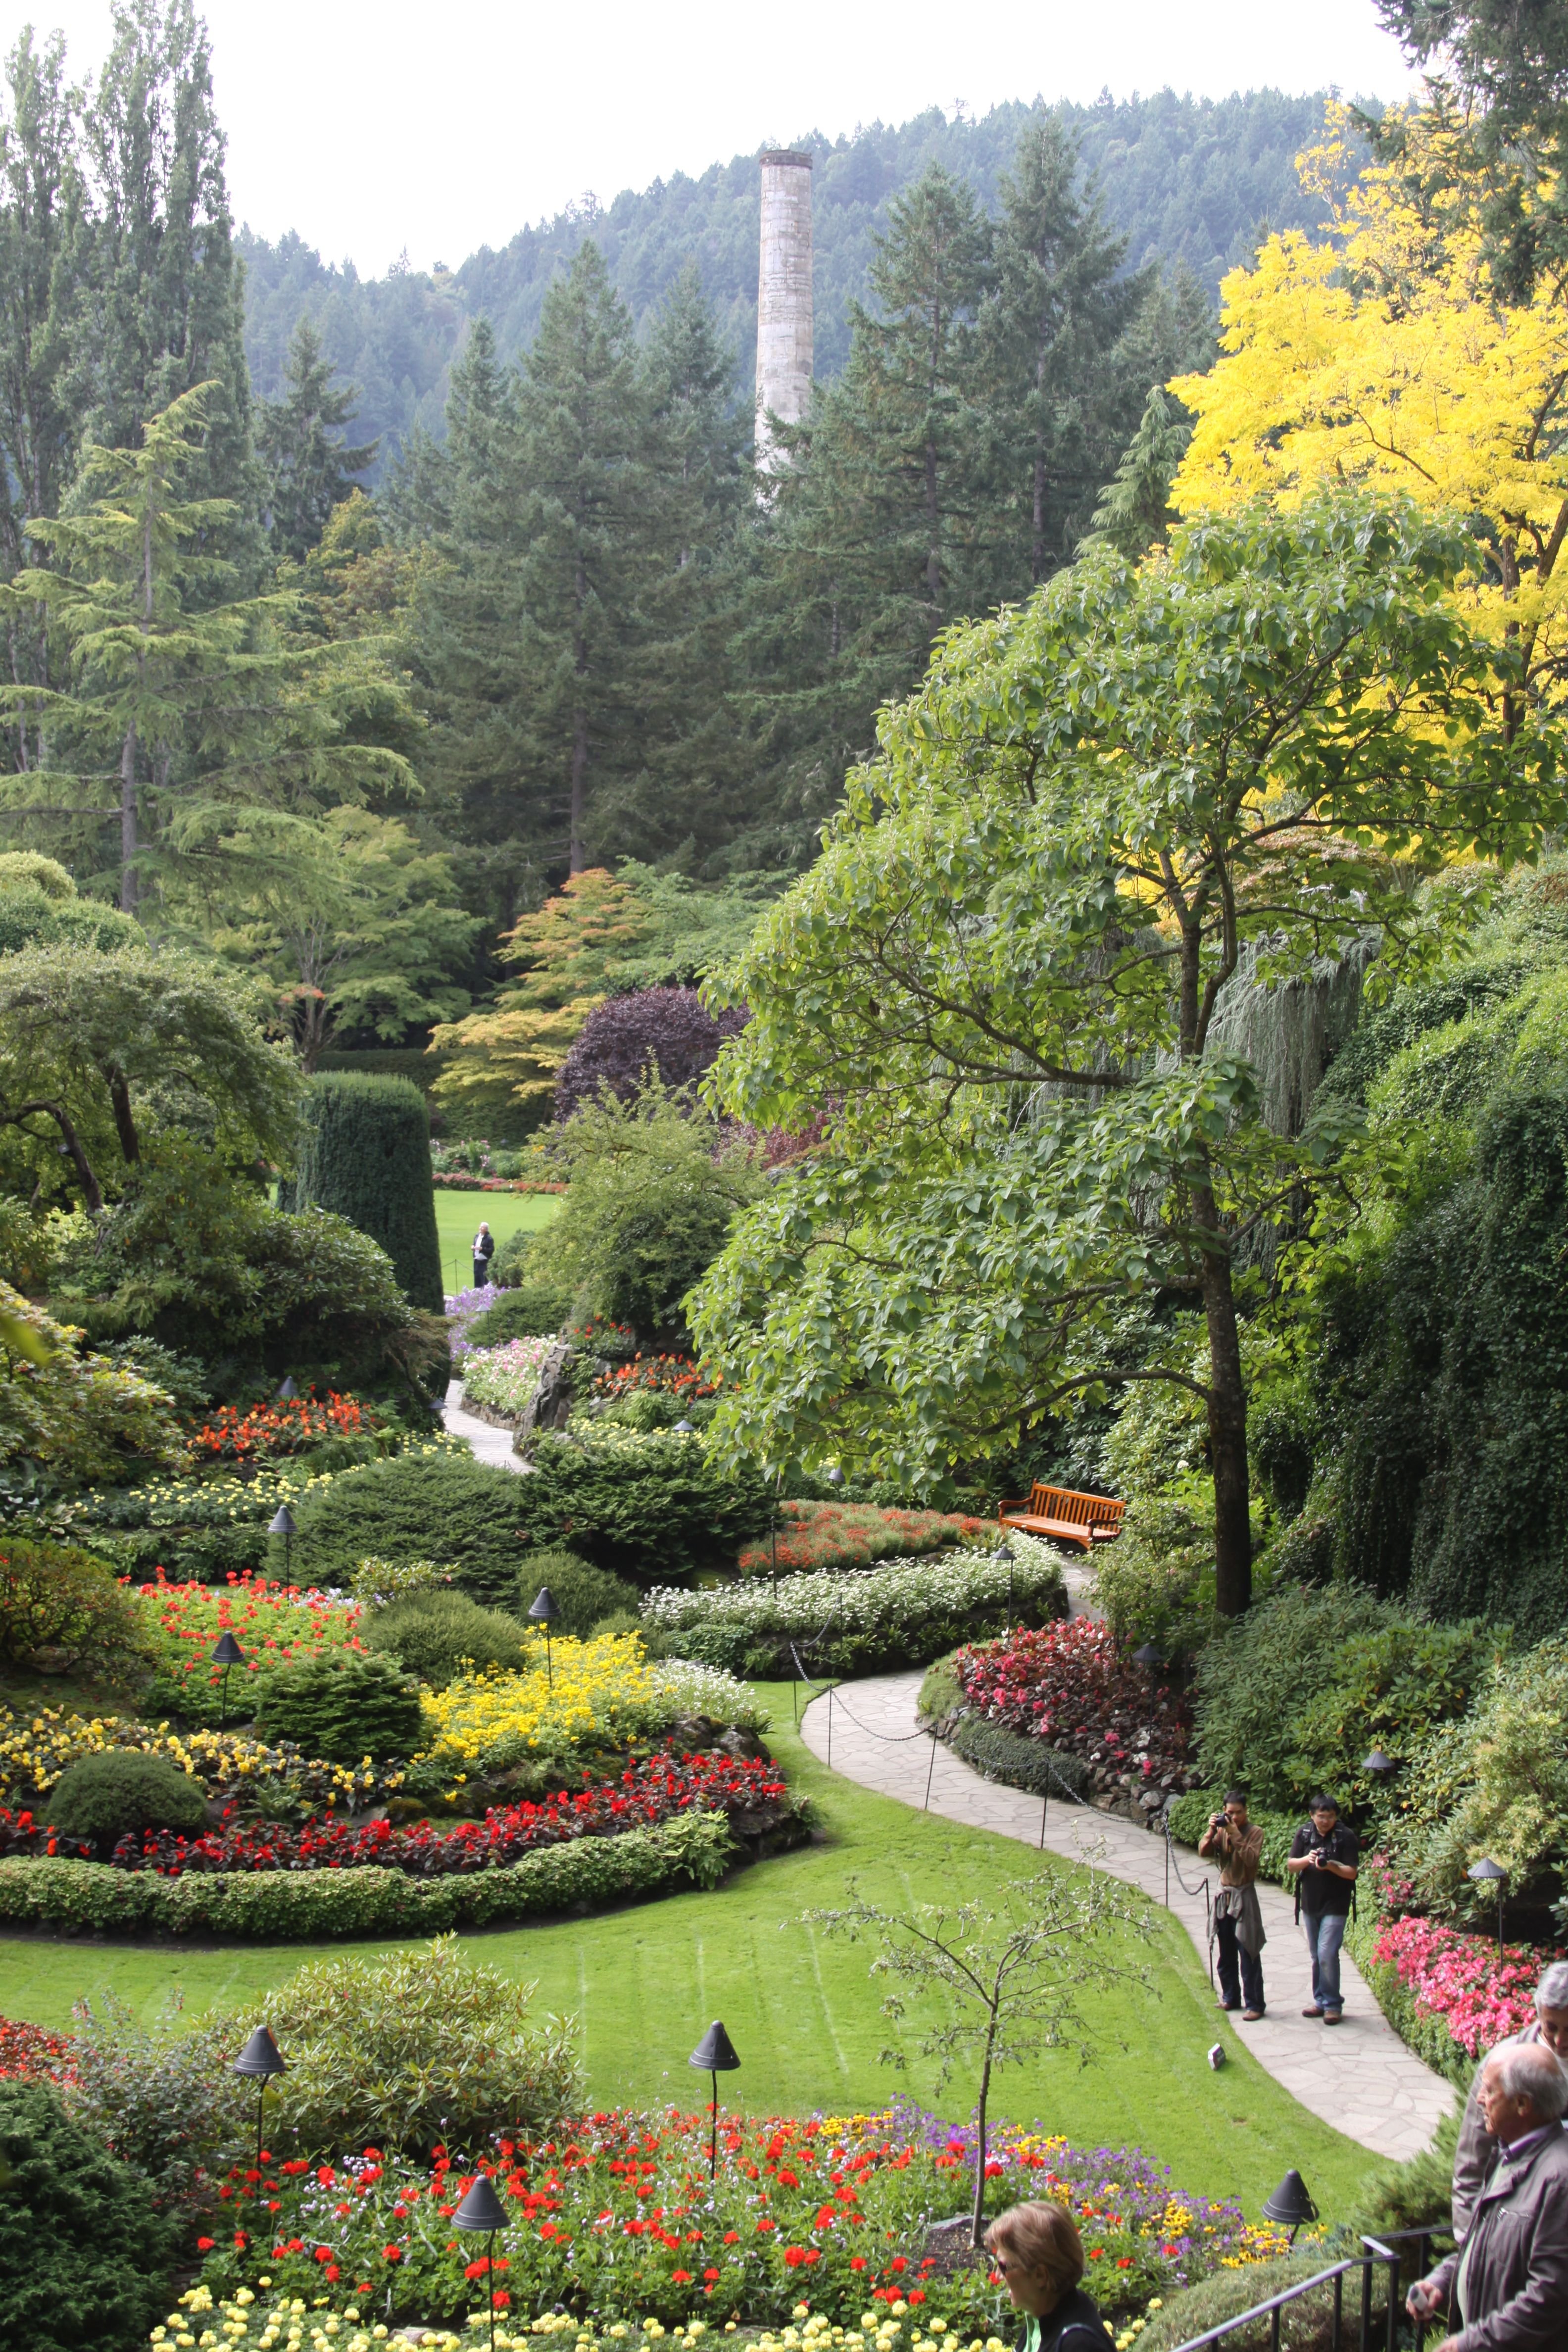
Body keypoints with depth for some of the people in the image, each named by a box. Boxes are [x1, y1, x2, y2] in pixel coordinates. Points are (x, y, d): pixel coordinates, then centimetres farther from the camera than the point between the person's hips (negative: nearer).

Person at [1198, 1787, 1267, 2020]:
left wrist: (1235, 1834, -24)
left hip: (1244, 1896, -5)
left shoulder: (1255, 1832, -8)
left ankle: (1254, 2004, -4)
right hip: (1224, 1896, 5)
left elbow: (1252, 1859, -22)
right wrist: (1211, 1830, -15)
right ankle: (1230, 1997, 25)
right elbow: (1204, 1852, -2)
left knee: (1248, 1954, -6)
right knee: (1226, 1954, 13)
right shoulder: (1222, 1829, 6)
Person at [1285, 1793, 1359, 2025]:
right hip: (1310, 1903, 5)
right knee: (1316, 1957, 12)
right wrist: (1307, 1860, -20)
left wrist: (1331, 1865, -28)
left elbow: (1352, 1873, -11)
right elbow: (1290, 1865, 0)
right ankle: (1321, 2001, 23)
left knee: (1327, 1954, -12)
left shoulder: (1346, 1837, -9)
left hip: (1335, 1906, -5)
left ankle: (1333, 2005, -2)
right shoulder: (1304, 1833, 1)